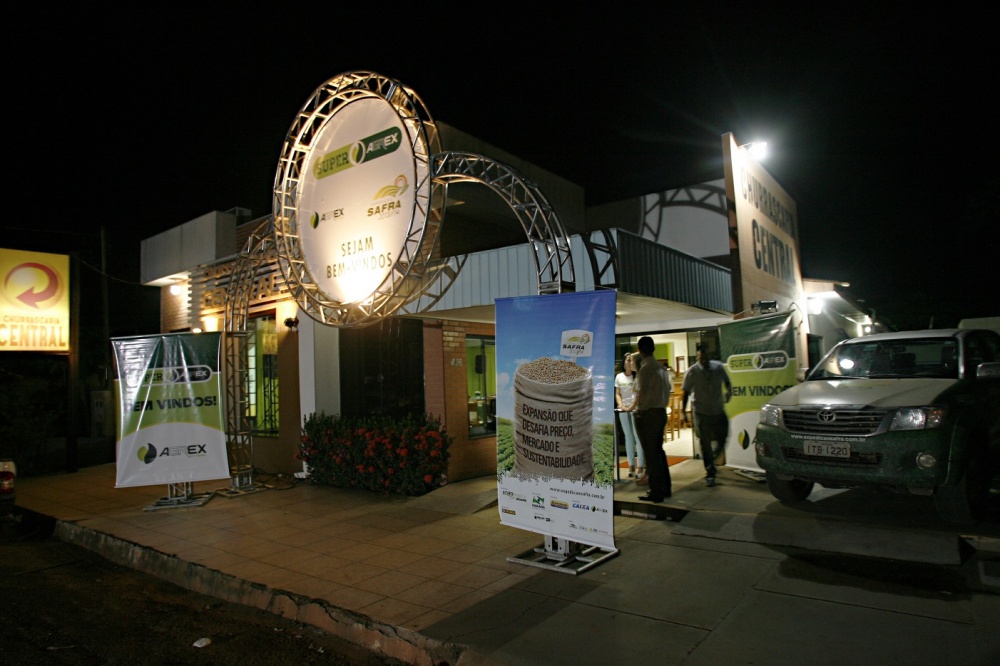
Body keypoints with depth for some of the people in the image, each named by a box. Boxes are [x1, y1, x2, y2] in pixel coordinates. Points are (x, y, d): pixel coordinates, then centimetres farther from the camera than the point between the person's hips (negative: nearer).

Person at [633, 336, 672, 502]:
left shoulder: (646, 368, -16)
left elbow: (643, 392, -17)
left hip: (647, 414, -8)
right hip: (661, 412, 8)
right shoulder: (661, 367, 9)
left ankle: (656, 493, 5)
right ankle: (664, 488, 25)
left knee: (651, 454, -1)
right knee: (658, 451, 17)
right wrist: (662, 405, 17)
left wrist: (639, 409, -5)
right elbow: (667, 389, 13)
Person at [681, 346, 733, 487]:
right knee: (705, 444, 0)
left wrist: (729, 391, -4)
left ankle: (712, 458, 41)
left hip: (719, 410, 3)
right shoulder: (692, 372, -11)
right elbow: (685, 392, -7)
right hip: (701, 412, -3)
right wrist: (683, 411, -11)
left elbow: (726, 381, 16)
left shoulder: (718, 367, -3)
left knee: (722, 439, 11)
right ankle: (710, 474, 10)